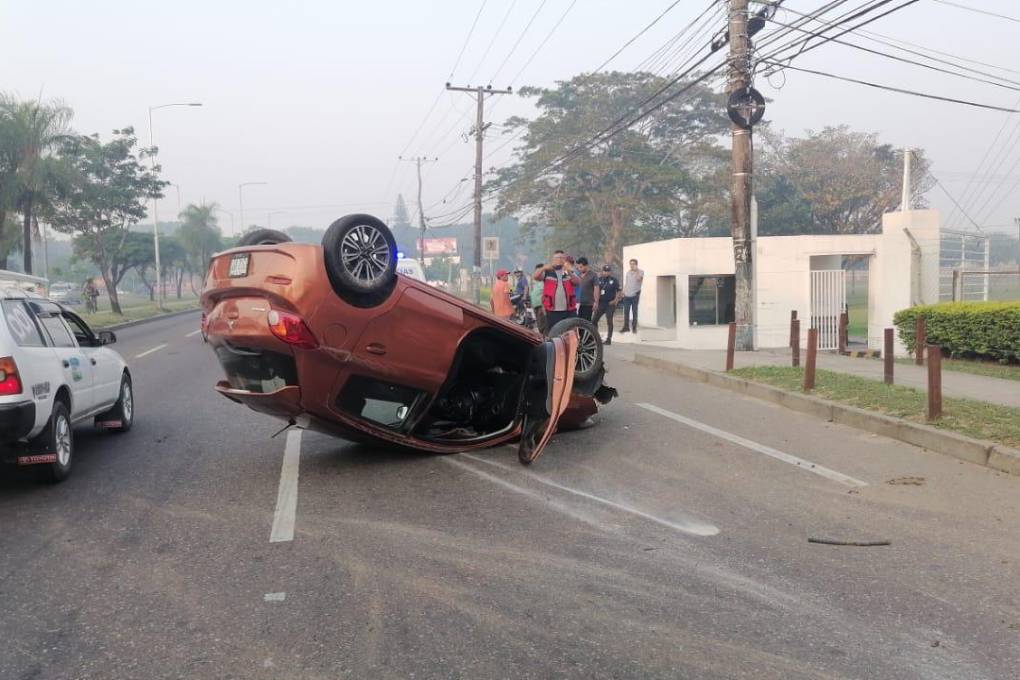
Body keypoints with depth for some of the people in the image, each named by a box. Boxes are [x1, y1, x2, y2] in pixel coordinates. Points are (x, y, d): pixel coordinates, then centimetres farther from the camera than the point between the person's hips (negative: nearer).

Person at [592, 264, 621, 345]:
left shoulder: (614, 280, -2)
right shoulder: (599, 279, 7)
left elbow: (618, 291, 1)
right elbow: (596, 290, 12)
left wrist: (615, 301, -10)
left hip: (610, 304, -4)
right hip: (601, 303, 4)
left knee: (609, 322, -2)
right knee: (594, 320, 2)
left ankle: (608, 339, 4)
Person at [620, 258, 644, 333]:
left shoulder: (640, 272, -1)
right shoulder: (628, 272, 14)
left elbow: (639, 279, -23)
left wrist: (636, 270, -16)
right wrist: (623, 292, 13)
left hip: (635, 295, -4)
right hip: (627, 295, 4)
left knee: (634, 312, 0)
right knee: (626, 312, 4)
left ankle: (634, 327, 7)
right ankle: (626, 327, 10)